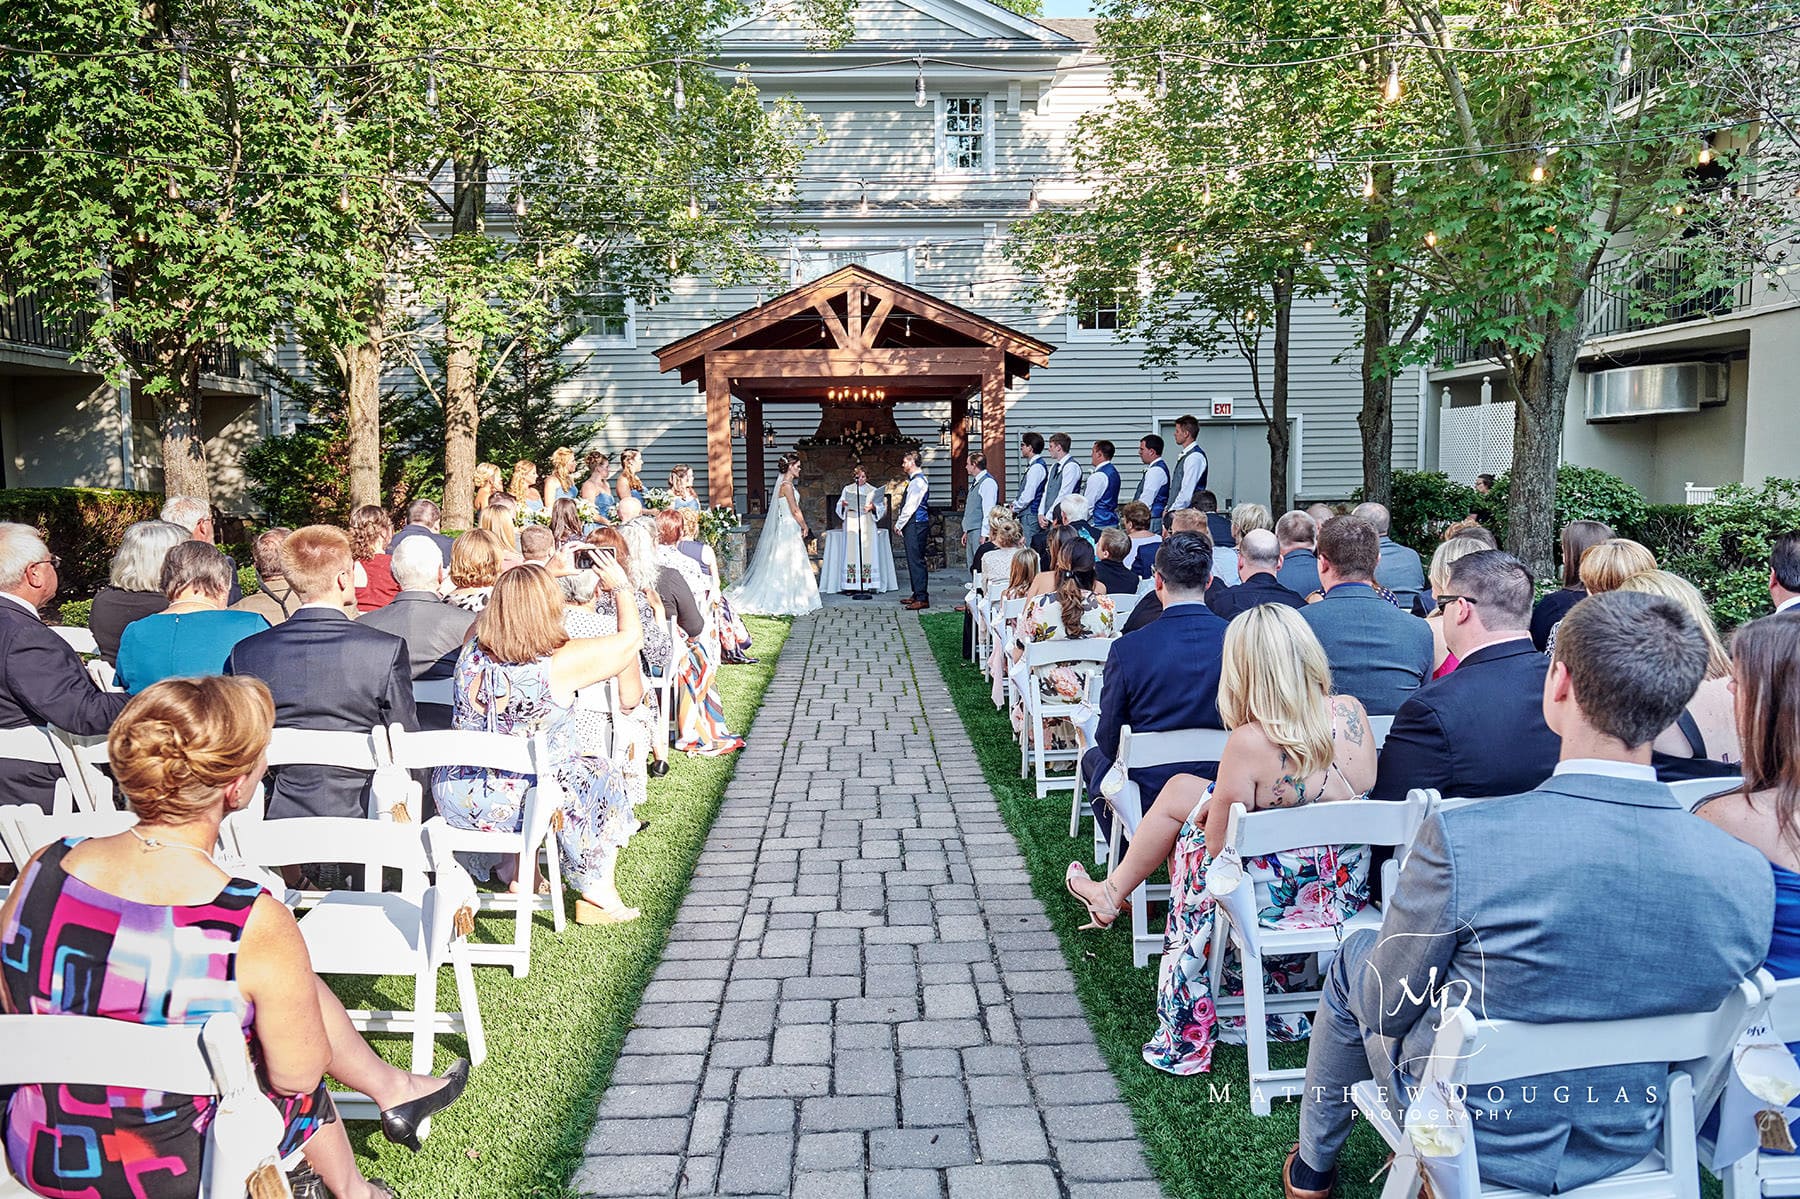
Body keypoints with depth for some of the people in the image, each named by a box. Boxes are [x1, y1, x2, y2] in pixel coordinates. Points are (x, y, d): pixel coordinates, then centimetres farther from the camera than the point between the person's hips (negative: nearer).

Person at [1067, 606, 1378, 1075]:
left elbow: (1218, 844, -18)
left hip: (1276, 902, -6)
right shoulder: (1352, 713, -12)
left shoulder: (1249, 743, -29)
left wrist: (1213, 806, 6)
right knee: (1180, 789, 22)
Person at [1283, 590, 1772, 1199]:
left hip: (1472, 1138, -4)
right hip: (1627, 1147, 4)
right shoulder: (1749, 876, -19)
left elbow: (1386, 1010, -17)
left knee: (1355, 956, 23)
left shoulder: (1461, 840, -32)